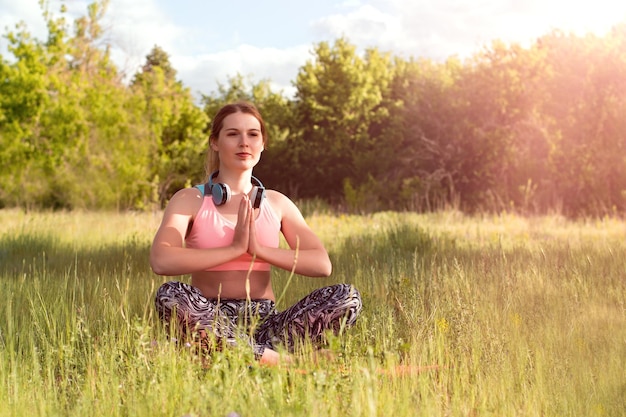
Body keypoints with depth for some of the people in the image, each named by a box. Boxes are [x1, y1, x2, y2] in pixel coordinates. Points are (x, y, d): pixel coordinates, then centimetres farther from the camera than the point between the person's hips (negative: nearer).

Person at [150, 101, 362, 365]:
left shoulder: (277, 203, 13)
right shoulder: (190, 200, 4)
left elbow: (322, 265, 1)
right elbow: (161, 261, -16)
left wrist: (259, 250, -11)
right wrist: (235, 248, -16)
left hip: (265, 322, 3)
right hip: (210, 321, -3)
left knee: (347, 297, -20)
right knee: (169, 296, -35)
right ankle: (273, 358, -33)